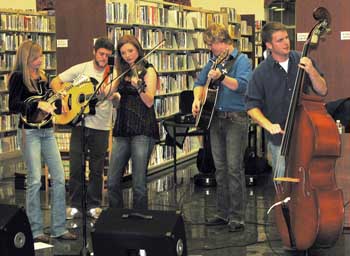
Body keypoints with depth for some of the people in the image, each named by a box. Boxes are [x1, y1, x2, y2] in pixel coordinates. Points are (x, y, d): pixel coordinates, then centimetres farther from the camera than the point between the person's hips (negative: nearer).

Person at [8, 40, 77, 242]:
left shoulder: (42, 76, 13)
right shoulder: (18, 77, -6)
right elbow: (13, 106, -17)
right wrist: (38, 104, -26)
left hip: (47, 131, 6)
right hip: (30, 132, -6)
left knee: (59, 178, 2)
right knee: (35, 180, -5)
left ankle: (59, 228, 8)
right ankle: (36, 230, 5)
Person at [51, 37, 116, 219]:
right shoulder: (81, 69, 1)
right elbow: (55, 82, 4)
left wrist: (108, 93, -27)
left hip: (101, 127, 0)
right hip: (79, 123, 0)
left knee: (97, 169, 7)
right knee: (76, 167, 2)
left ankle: (94, 205, 19)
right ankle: (75, 205, 15)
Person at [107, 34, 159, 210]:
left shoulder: (148, 71, -2)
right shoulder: (124, 72, 17)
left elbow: (149, 102, -12)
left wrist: (139, 85, -27)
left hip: (142, 129, -6)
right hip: (123, 129, 7)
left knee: (139, 183, -5)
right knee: (112, 182, 5)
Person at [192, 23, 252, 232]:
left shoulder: (241, 60, -6)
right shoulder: (214, 61, 16)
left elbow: (242, 85, -20)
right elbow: (200, 82, 25)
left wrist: (221, 77, -33)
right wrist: (198, 99, 7)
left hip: (236, 119, -7)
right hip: (216, 119, 7)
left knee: (234, 167, -9)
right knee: (220, 168, 10)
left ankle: (237, 216, -4)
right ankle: (223, 213, 18)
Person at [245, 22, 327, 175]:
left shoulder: (302, 61, 1)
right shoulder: (261, 73, -5)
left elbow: (322, 91, 1)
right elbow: (252, 106, -3)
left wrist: (311, 71, -16)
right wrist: (268, 125, -18)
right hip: (280, 139, -2)